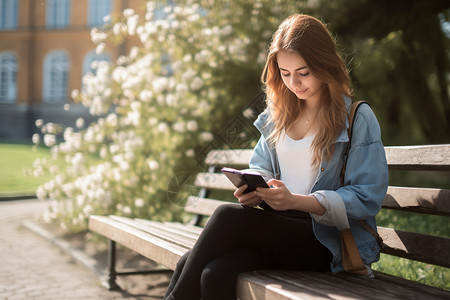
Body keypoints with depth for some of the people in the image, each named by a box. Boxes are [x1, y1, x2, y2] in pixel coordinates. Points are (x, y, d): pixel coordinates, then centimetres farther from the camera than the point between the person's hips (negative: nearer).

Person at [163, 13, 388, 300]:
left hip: (327, 238, -5)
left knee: (228, 215, -28)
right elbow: (262, 167, 21)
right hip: (279, 227, 5)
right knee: (214, 274, -28)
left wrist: (296, 201, -21)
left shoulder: (358, 118, -2)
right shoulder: (279, 114, 17)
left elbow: (366, 199, -9)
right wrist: (253, 189, -6)